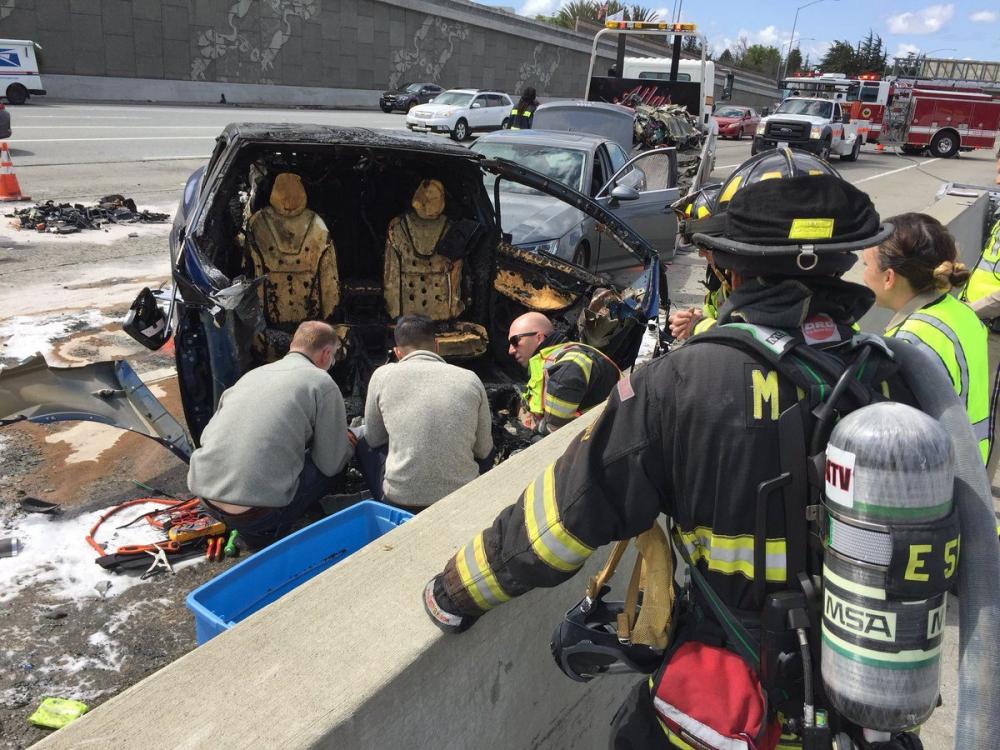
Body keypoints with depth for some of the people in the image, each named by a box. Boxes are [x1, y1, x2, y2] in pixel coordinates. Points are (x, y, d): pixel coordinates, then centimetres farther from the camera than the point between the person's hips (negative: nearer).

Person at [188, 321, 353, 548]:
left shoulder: (253, 374, 18)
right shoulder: (321, 382, -1)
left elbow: (206, 436, 21)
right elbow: (331, 464, 0)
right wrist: (349, 443, 25)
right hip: (255, 513, -7)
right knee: (331, 465, 13)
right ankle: (268, 531, 5)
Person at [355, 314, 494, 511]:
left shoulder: (383, 375, -3)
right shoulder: (471, 379, 0)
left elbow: (374, 439, 11)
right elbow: (483, 450, 8)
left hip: (400, 500, -1)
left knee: (364, 446, 26)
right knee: (486, 449, 31)